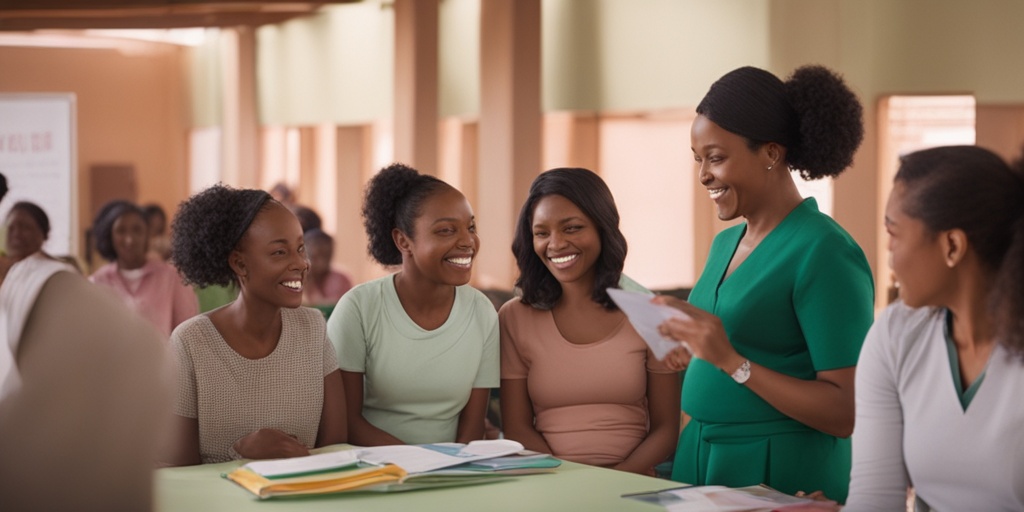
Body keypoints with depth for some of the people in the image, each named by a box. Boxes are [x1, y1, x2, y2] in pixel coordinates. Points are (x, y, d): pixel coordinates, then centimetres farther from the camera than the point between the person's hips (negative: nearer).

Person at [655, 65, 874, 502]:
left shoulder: (823, 252, -15)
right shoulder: (725, 243, 9)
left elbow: (848, 413, -18)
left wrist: (730, 359, -24)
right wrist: (691, 355, 1)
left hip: (783, 474, -7)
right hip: (700, 458, 7)